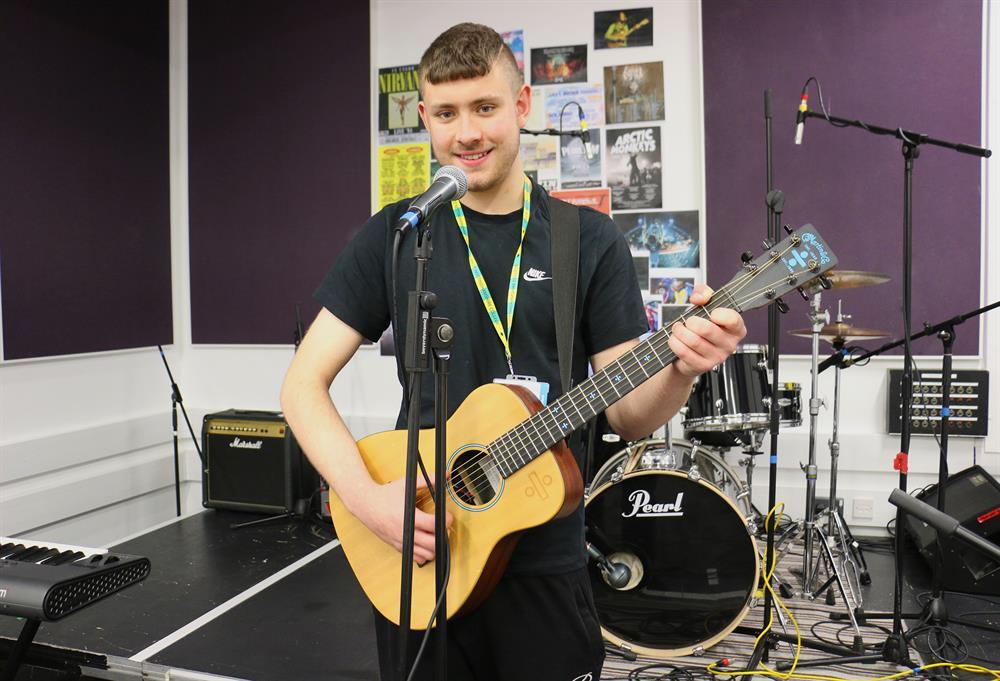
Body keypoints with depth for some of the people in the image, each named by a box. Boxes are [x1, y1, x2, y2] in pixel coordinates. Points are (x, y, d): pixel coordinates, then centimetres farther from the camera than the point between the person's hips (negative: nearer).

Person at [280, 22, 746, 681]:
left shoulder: (590, 241, -3)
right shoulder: (393, 236, -2)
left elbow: (629, 413, -3)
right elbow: (304, 385, -3)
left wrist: (683, 367, -24)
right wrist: (368, 498, -16)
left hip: (545, 565, 0)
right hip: (415, 557, 1)